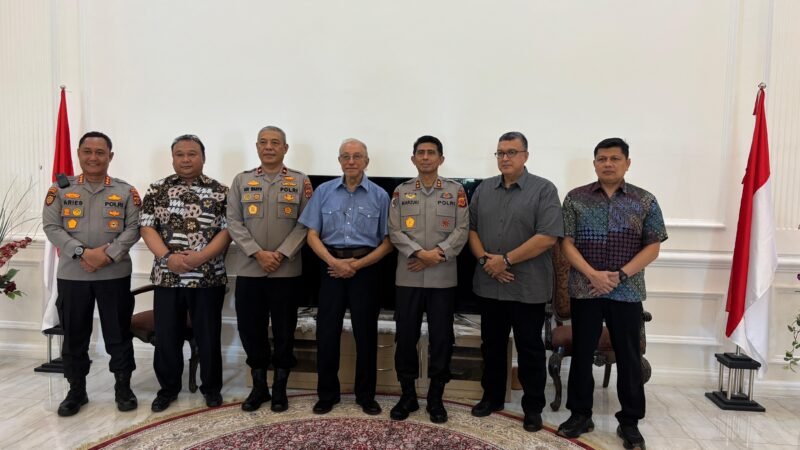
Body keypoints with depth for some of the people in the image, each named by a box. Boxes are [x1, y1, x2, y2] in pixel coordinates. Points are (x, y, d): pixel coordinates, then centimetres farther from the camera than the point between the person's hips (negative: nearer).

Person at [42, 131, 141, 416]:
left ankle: (123, 387, 20)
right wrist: (82, 252, -16)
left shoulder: (126, 192, 2)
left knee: (118, 333, 6)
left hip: (115, 274, -1)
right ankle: (76, 390, 27)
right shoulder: (61, 189, 4)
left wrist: (109, 254, -17)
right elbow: (51, 226, -2)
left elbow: (134, 228, -4)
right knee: (74, 335, 11)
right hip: (71, 275, 1)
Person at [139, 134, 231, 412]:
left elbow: (227, 231, -5)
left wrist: (200, 257, -17)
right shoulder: (157, 190, 6)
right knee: (166, 336, 9)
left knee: (208, 336, 7)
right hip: (166, 277, 2)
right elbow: (147, 228, 1)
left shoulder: (220, 192, 1)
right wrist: (167, 257, -14)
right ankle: (168, 388, 28)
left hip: (208, 278, -1)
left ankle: (211, 388, 24)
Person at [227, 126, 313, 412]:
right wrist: (258, 253, -12)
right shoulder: (241, 181, 8)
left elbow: (304, 223, -3)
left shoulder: (300, 182, 3)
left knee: (284, 331, 7)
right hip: (249, 270, 2)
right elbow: (234, 222, 1)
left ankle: (279, 388, 23)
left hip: (286, 271, -1)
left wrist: (281, 254, -14)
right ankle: (258, 386, 26)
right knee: (250, 329, 8)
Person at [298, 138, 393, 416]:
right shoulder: (324, 191, 4)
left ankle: (366, 395, 23)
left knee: (365, 334, 7)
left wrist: (357, 264, -11)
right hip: (331, 267, 1)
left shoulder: (379, 196, 1)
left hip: (366, 268, -1)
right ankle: (327, 394, 23)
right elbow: (312, 235, 2)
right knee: (326, 332, 5)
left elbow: (387, 242, -1)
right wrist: (333, 262, -13)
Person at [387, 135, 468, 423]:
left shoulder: (456, 191, 6)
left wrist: (438, 254, -14)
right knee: (405, 336, 6)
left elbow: (462, 230, -2)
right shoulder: (401, 191, 8)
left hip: (443, 277, -1)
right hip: (408, 277, 1)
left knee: (441, 338, 5)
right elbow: (394, 231, -1)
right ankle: (407, 395, 23)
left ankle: (436, 398, 21)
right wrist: (419, 252, -15)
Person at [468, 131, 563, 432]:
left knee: (529, 349, 8)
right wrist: (484, 259, -7)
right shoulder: (484, 189, 9)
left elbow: (548, 236, -16)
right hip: (489, 285, 5)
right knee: (492, 345, 16)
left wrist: (506, 260, -17)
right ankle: (492, 397, 33)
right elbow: (471, 228, 10)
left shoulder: (544, 190, -7)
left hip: (527, 287, -4)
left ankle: (533, 407, 23)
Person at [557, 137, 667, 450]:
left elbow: (652, 247, 0)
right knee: (581, 354, 8)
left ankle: (630, 422, 23)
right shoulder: (576, 198, 2)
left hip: (627, 293, 0)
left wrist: (621, 275, -13)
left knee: (629, 357, 8)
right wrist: (593, 274, -15)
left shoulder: (645, 201, 3)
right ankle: (580, 414, 24)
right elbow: (567, 243, -2)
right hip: (584, 290, 0)